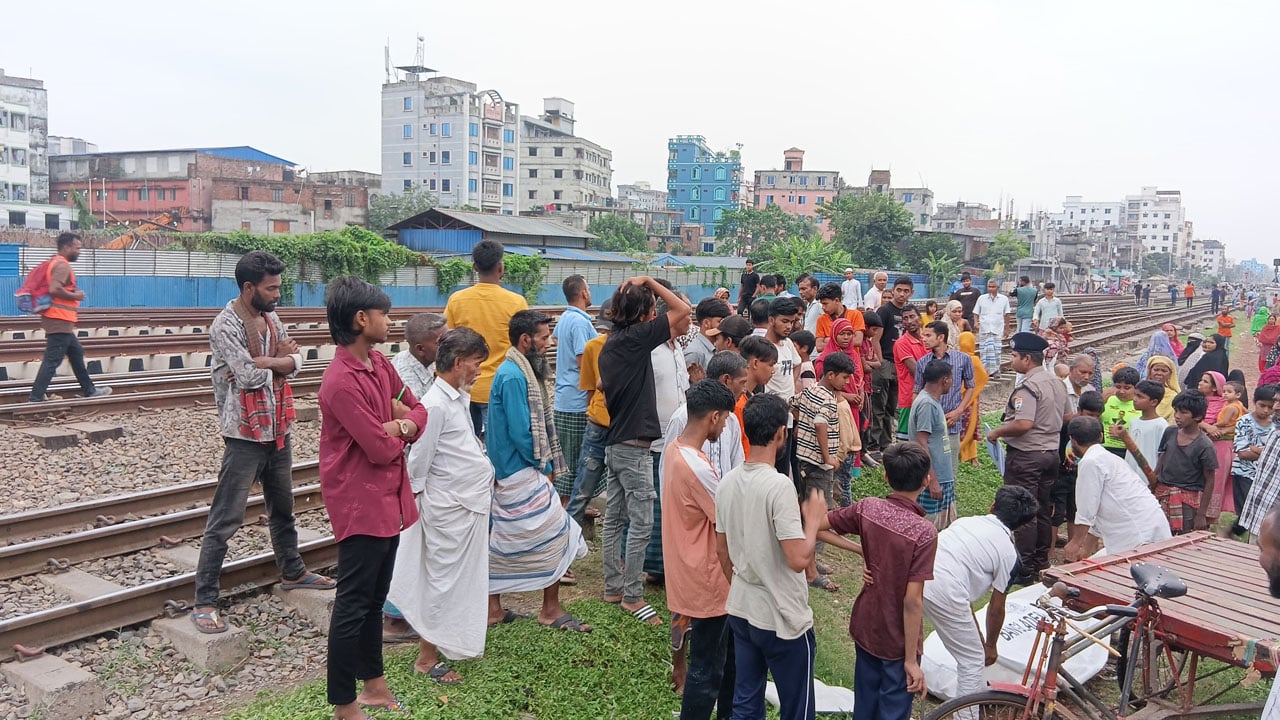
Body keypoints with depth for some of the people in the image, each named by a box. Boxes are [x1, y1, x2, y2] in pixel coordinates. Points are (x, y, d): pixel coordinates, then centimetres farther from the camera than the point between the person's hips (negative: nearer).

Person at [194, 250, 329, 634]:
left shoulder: (270, 318, 7)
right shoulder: (225, 326, -16)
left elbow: (295, 362, -1)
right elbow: (249, 377, -24)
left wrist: (262, 362, -18)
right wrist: (279, 359, -7)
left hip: (278, 429, 8)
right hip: (246, 435, -8)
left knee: (282, 507, 22)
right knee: (225, 520, -3)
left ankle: (292, 571, 40)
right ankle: (204, 601, 4)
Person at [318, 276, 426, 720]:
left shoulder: (379, 363, 5)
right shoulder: (343, 382, -23)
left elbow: (418, 411, 11)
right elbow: (381, 449, -23)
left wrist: (402, 424, -11)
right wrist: (397, 423, -3)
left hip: (387, 499, 9)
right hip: (361, 504, -9)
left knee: (373, 599, 20)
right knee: (353, 605, 2)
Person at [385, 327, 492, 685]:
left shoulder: (460, 398, 11)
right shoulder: (436, 404, -18)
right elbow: (419, 459, -14)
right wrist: (413, 497, -6)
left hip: (471, 502, 9)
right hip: (448, 506, -9)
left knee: (467, 576, 18)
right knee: (443, 578, 0)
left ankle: (461, 639, 32)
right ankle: (427, 658, 12)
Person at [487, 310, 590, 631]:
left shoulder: (520, 371, 11)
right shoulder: (513, 377, -20)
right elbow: (521, 432, -22)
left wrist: (544, 464, 7)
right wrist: (545, 466, -10)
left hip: (508, 472, 10)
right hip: (522, 474, -10)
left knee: (505, 540, 14)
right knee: (554, 534, -1)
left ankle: (492, 607, 23)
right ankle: (551, 609, 11)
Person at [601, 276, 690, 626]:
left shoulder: (612, 342, 12)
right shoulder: (635, 337, -15)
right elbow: (682, 310, -15)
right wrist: (648, 281, -9)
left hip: (615, 443, 10)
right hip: (634, 446, -10)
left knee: (615, 518, 13)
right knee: (641, 522, -3)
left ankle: (614, 586, 22)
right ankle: (632, 595, 4)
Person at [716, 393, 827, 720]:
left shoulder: (727, 482, -1)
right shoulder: (779, 485, -23)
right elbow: (799, 560, -26)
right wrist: (813, 519, -9)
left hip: (740, 611, 7)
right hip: (783, 619, -7)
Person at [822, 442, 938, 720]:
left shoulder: (867, 508, -11)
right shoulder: (923, 532, -24)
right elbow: (912, 601, -24)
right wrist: (911, 660, -16)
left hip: (864, 627, 5)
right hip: (897, 641, -5)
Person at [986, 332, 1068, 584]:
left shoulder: (1028, 386, -20)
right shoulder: (1057, 383, 10)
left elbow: (1024, 424, -29)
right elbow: (1065, 417, 20)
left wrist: (997, 432, -15)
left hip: (1025, 455, -9)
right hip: (1051, 452, 9)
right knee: (1043, 510, 17)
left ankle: (1025, 569, 2)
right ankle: (1041, 562, 27)